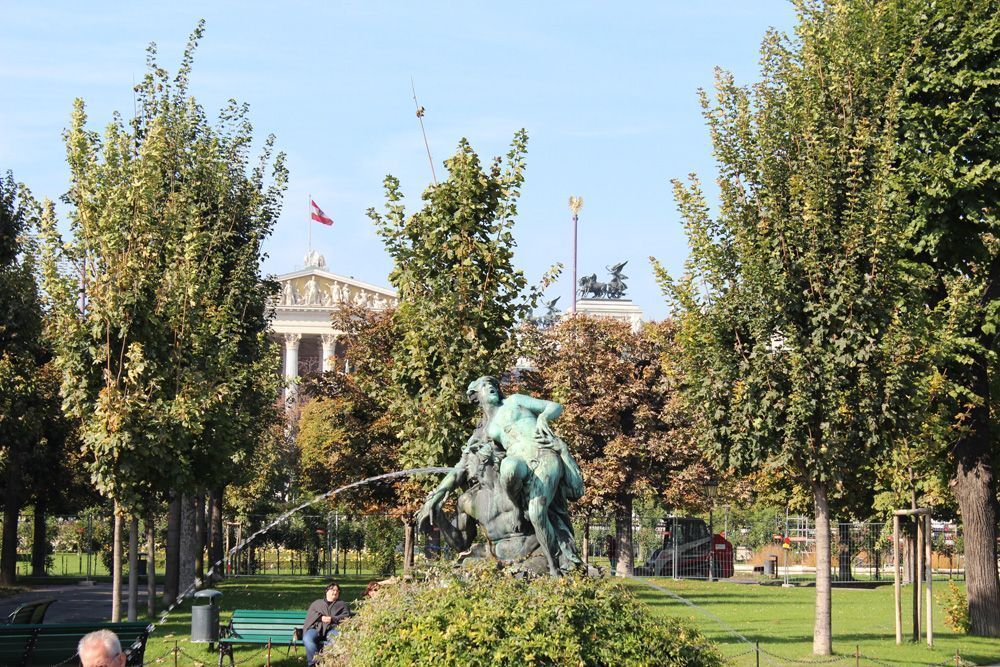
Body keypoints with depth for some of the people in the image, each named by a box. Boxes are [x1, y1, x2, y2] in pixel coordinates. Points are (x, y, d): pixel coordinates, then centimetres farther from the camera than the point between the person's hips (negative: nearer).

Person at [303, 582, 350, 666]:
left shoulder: (342, 605, 30)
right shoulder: (317, 603, 32)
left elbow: (346, 617, 11)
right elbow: (310, 615, 14)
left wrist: (332, 619, -7)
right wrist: (321, 618, -6)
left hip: (332, 628, -1)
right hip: (316, 628, 1)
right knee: (307, 638, -36)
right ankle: (314, 662, -39)